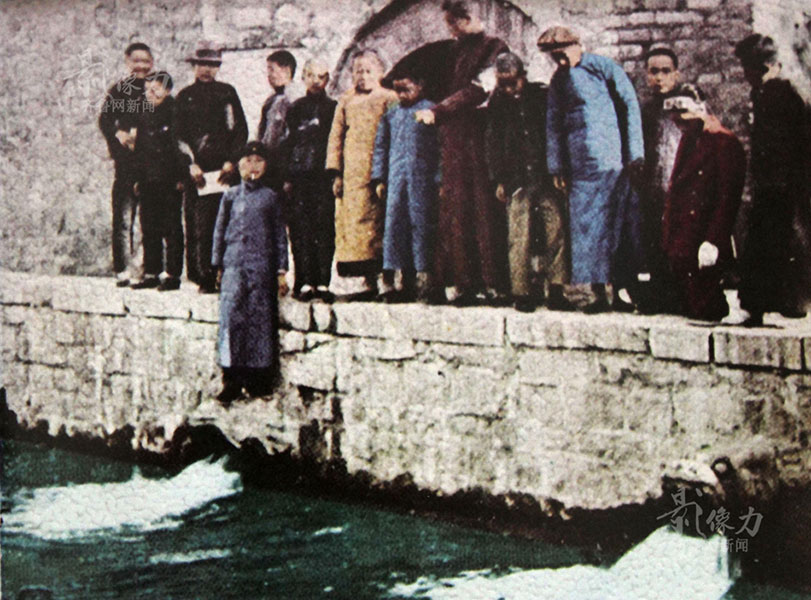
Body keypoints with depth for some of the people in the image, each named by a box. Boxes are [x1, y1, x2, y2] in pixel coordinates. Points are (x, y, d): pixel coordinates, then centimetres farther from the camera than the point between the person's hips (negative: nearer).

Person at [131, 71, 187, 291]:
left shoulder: (175, 114, -5)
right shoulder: (145, 117, 15)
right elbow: (139, 149, 19)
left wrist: (181, 178, -14)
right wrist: (137, 178, 13)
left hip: (170, 182, -7)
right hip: (148, 182, 7)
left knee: (172, 230, -2)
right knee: (149, 229, 9)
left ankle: (173, 275, 3)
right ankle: (151, 274, 16)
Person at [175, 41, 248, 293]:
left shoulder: (227, 93, 12)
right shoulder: (185, 96, 14)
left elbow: (240, 130, 9)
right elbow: (179, 135, 11)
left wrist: (232, 161, -2)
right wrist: (191, 164, -2)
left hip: (224, 168, 0)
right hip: (196, 170, 0)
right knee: (199, 223, -6)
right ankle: (205, 277, -3)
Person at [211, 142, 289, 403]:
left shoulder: (270, 197, 9)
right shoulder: (230, 196, 11)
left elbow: (280, 234, 9)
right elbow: (220, 231, 14)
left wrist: (281, 271, 4)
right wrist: (218, 265, 8)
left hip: (262, 266, 0)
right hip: (234, 265, 0)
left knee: (261, 319, -2)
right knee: (232, 316, -8)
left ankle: (259, 379, 6)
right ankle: (232, 379, -6)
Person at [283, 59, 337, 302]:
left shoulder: (334, 108, 11)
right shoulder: (295, 108, 14)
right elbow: (288, 143, 11)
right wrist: (287, 177, 2)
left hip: (324, 178, -1)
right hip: (300, 179, 1)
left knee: (325, 228, -5)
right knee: (302, 229, -4)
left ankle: (323, 282, -4)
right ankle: (306, 282, -2)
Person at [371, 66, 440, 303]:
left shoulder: (430, 111, 2)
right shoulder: (391, 115, 15)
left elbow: (440, 148, -1)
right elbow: (380, 147, 19)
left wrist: (439, 180, -7)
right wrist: (379, 179, 12)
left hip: (422, 179, -4)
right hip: (396, 180, 5)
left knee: (421, 225, -5)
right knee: (395, 227, 1)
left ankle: (423, 281, 0)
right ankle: (405, 282, 6)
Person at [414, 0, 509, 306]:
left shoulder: (494, 48, -1)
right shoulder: (455, 52, 22)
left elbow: (477, 91, -13)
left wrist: (437, 111, -16)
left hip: (478, 140, -7)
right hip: (454, 142, 7)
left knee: (484, 209, -8)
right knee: (456, 211, 2)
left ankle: (493, 283, -7)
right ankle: (465, 282, 4)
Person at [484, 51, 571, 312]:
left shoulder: (543, 96, 7)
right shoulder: (497, 103, 10)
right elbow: (492, 143, 12)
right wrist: (498, 179, 5)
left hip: (547, 175, 0)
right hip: (517, 179, 0)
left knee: (555, 230, -6)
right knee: (519, 237, -5)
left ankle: (556, 291, -2)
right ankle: (521, 292, 1)